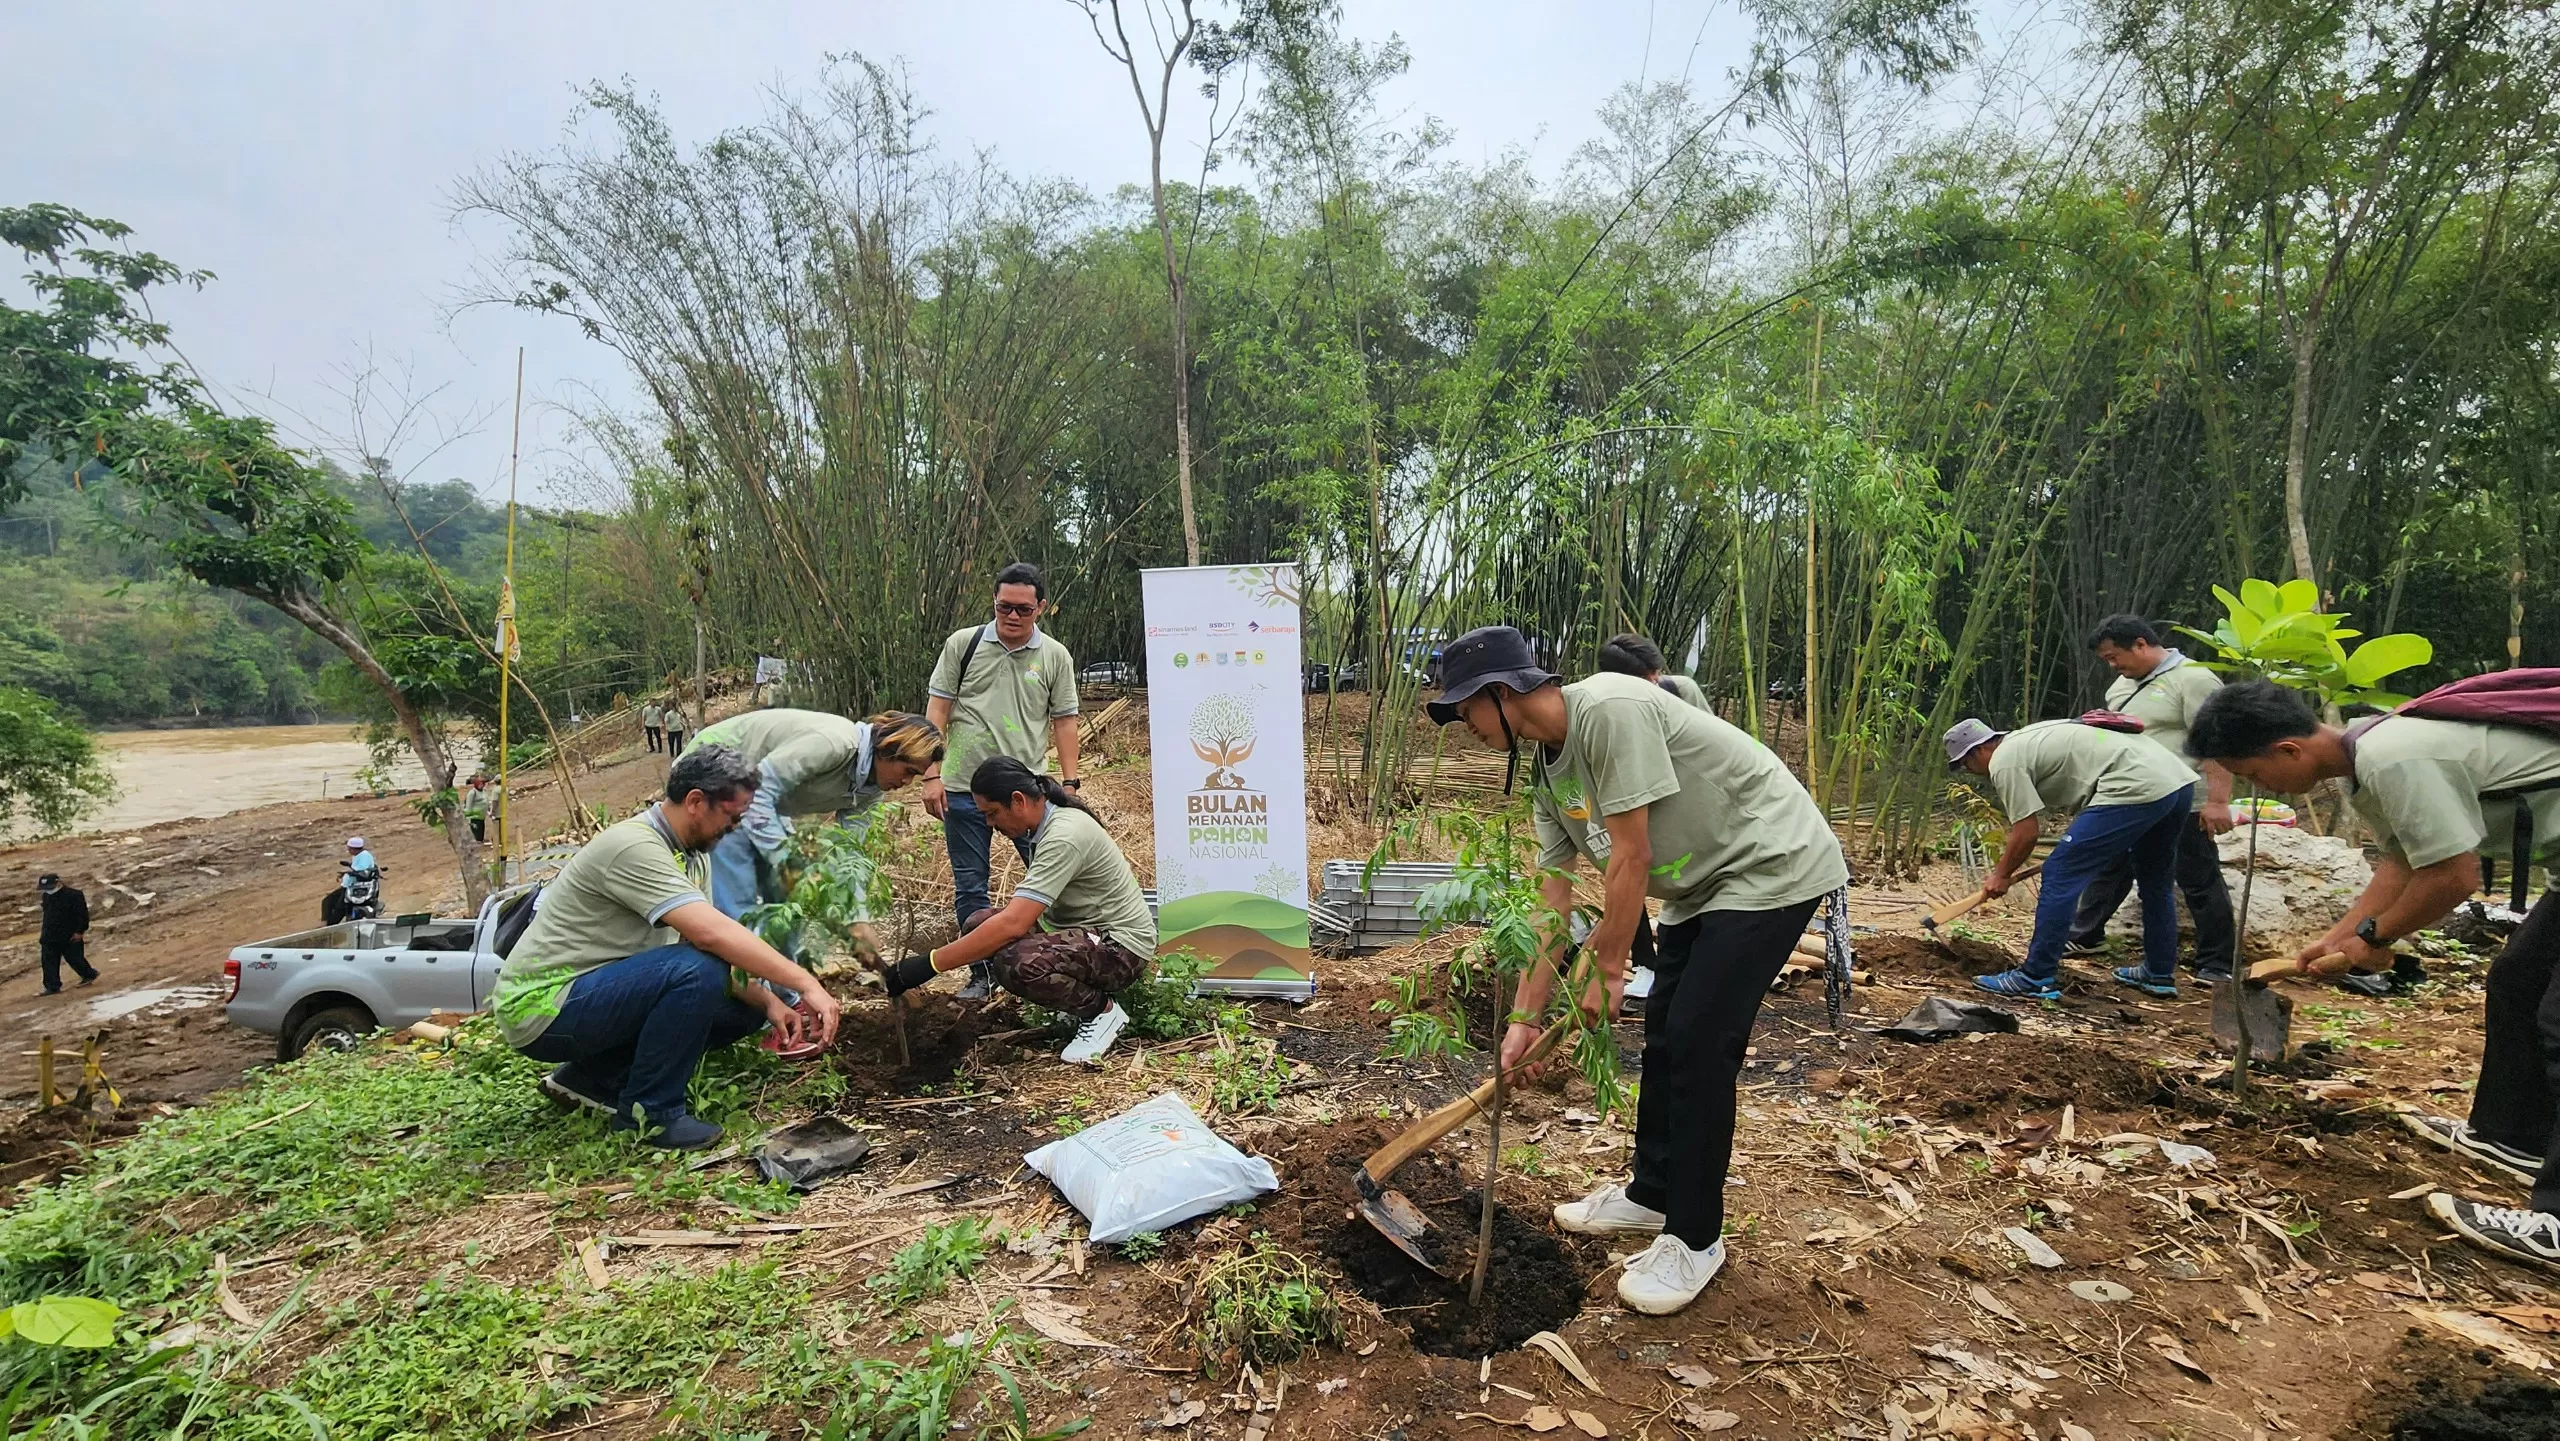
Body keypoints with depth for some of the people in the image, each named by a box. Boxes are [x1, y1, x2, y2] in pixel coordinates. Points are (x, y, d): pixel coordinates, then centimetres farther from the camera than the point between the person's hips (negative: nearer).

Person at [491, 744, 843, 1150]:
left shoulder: (693, 855, 5)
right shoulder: (634, 847, -25)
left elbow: (711, 942, 3)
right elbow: (712, 934, -35)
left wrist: (768, 1001, -12)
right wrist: (807, 984, -34)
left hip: (601, 993, 9)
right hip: (539, 1007, -9)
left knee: (745, 1007, 2)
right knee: (697, 972, -30)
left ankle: (592, 1075, 11)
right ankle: (648, 1112, -11)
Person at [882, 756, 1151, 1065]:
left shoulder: (1064, 837, -26)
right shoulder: (1049, 822, 4)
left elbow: (1013, 924, -32)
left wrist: (928, 965, -30)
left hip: (1122, 946, -10)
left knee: (1015, 963, -34)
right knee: (978, 924, 0)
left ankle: (1101, 1011, -5)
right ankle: (1078, 997, 9)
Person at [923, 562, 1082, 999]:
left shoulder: (1056, 657, 3)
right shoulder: (962, 644, 1)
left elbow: (1064, 721, 6)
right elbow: (937, 711, 1)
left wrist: (1070, 782, 1)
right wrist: (931, 775, -4)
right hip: (964, 787, 0)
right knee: (969, 887, 9)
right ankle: (982, 973, 23)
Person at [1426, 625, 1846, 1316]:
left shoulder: (1609, 710, -28)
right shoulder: (1546, 769, 1)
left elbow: (1632, 857, -25)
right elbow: (1552, 902, 3)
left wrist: (1607, 971, -14)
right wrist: (1525, 1017, 2)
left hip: (1771, 868, -9)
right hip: (1699, 884, 9)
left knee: (1699, 1043, -9)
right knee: (1664, 1032, 12)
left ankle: (1694, 1239, 7)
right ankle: (1652, 1193, 30)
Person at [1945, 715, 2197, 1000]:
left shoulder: (2003, 761, -5)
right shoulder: (2025, 739, 24)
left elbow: (2026, 833, -6)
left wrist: (2001, 875, 8)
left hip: (2134, 789, -11)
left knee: (2060, 875, -5)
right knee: (2155, 883, 27)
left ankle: (2037, 978, -2)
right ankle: (2160, 975, 41)